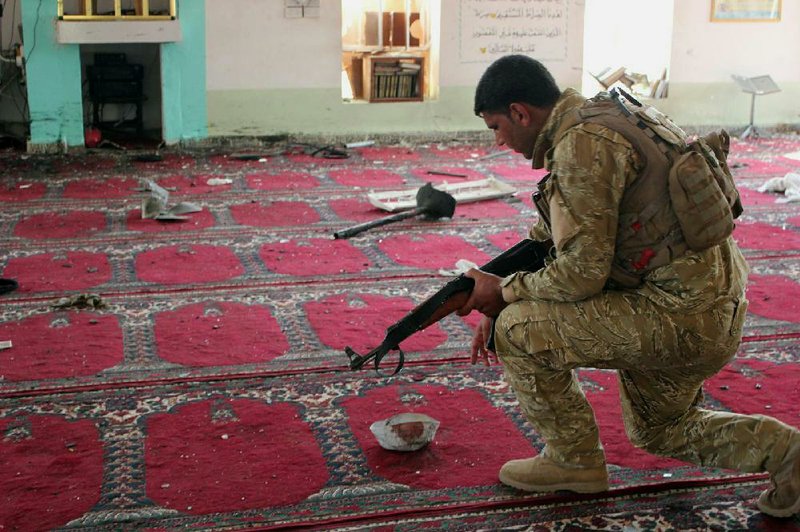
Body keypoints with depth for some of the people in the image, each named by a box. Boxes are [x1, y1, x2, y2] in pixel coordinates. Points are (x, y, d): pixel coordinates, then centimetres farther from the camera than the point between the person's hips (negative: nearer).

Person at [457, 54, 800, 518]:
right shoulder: (593, 122, 14)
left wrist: (505, 293, -4)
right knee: (659, 429, 29)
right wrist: (503, 301, 15)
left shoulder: (583, 142, -19)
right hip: (715, 307, 11)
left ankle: (574, 461, 9)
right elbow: (546, 239, 22)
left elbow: (582, 274, -20)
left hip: (683, 316, -11)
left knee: (520, 331, -8)